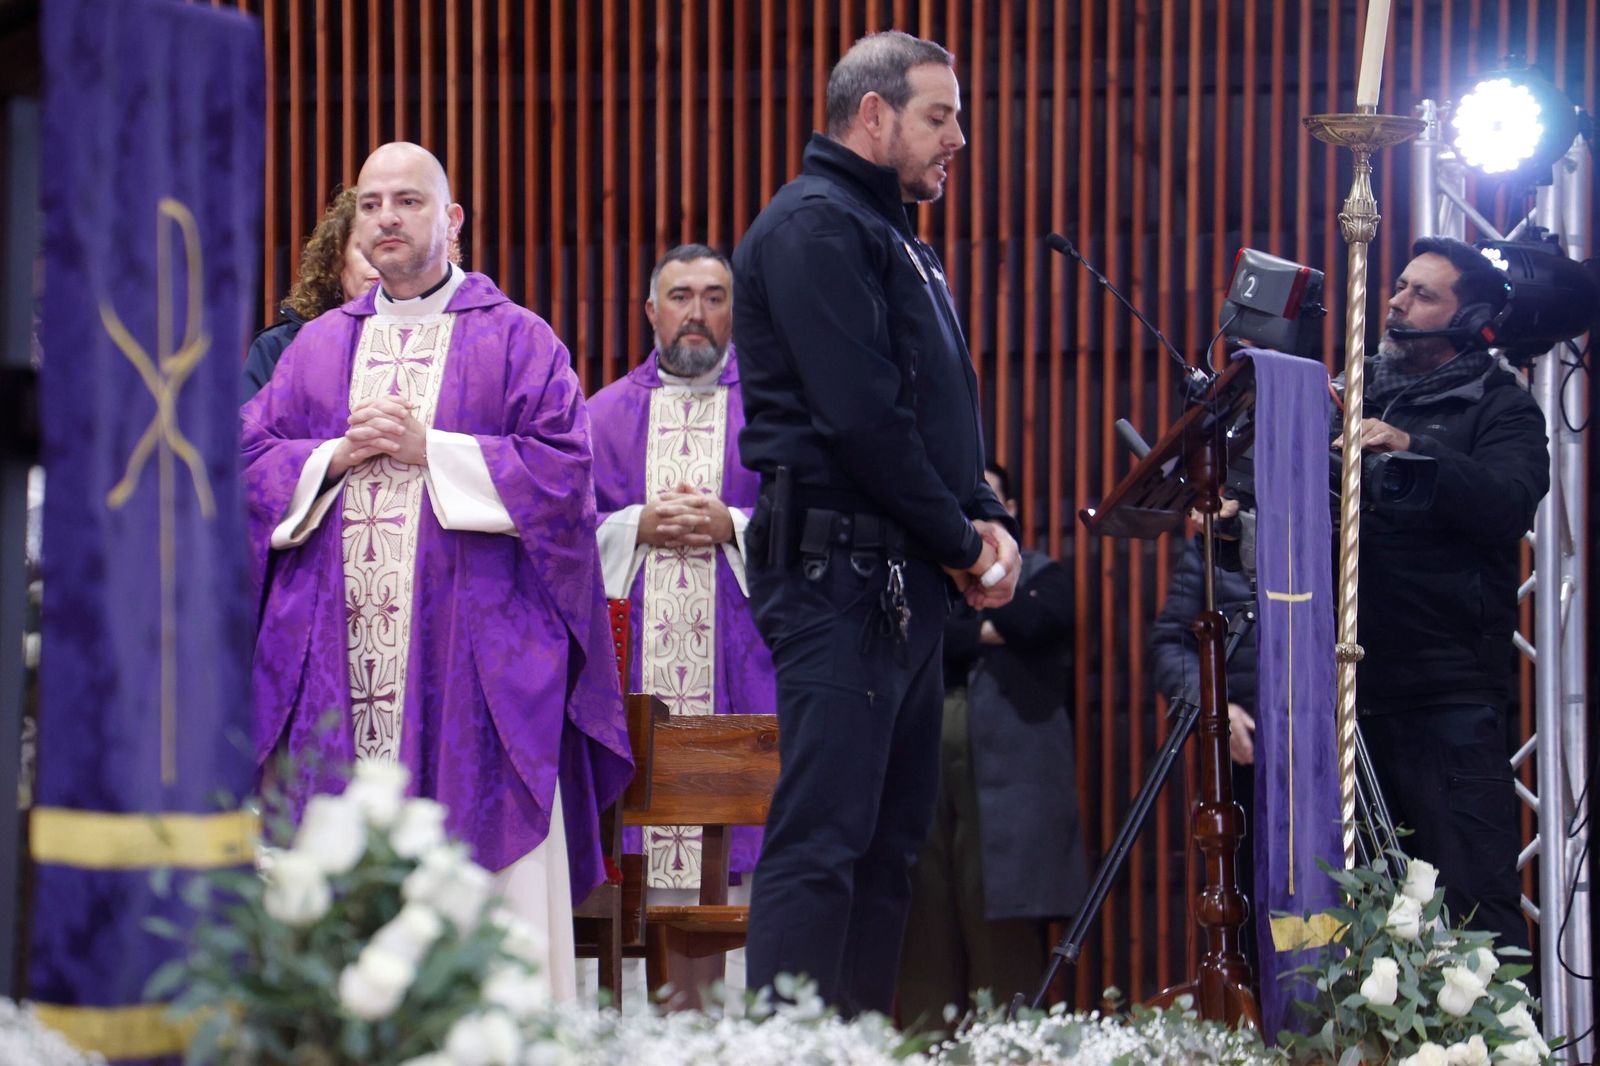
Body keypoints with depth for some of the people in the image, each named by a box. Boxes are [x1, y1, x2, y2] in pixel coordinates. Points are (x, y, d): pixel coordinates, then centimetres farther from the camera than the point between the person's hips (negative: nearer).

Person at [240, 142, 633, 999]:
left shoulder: (515, 341, 7)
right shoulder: (319, 346, 18)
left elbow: (564, 468, -3)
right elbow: (248, 468, 13)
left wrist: (432, 451, -9)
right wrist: (336, 457, -5)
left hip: (473, 653, -3)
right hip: (339, 657, 3)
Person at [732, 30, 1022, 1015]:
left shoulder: (898, 238, 22)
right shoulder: (815, 225, -10)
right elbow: (861, 417, -18)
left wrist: (985, 519, 5)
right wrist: (963, 541, -11)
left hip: (909, 577, 10)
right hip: (841, 571, -10)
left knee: (892, 839, 10)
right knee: (823, 840, -14)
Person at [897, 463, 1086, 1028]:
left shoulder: (1040, 574, 17)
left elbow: (1032, 622, -4)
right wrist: (984, 633, -3)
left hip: (1009, 767, -2)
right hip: (925, 764, 2)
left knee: (1005, 928, -9)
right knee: (925, 919, -5)